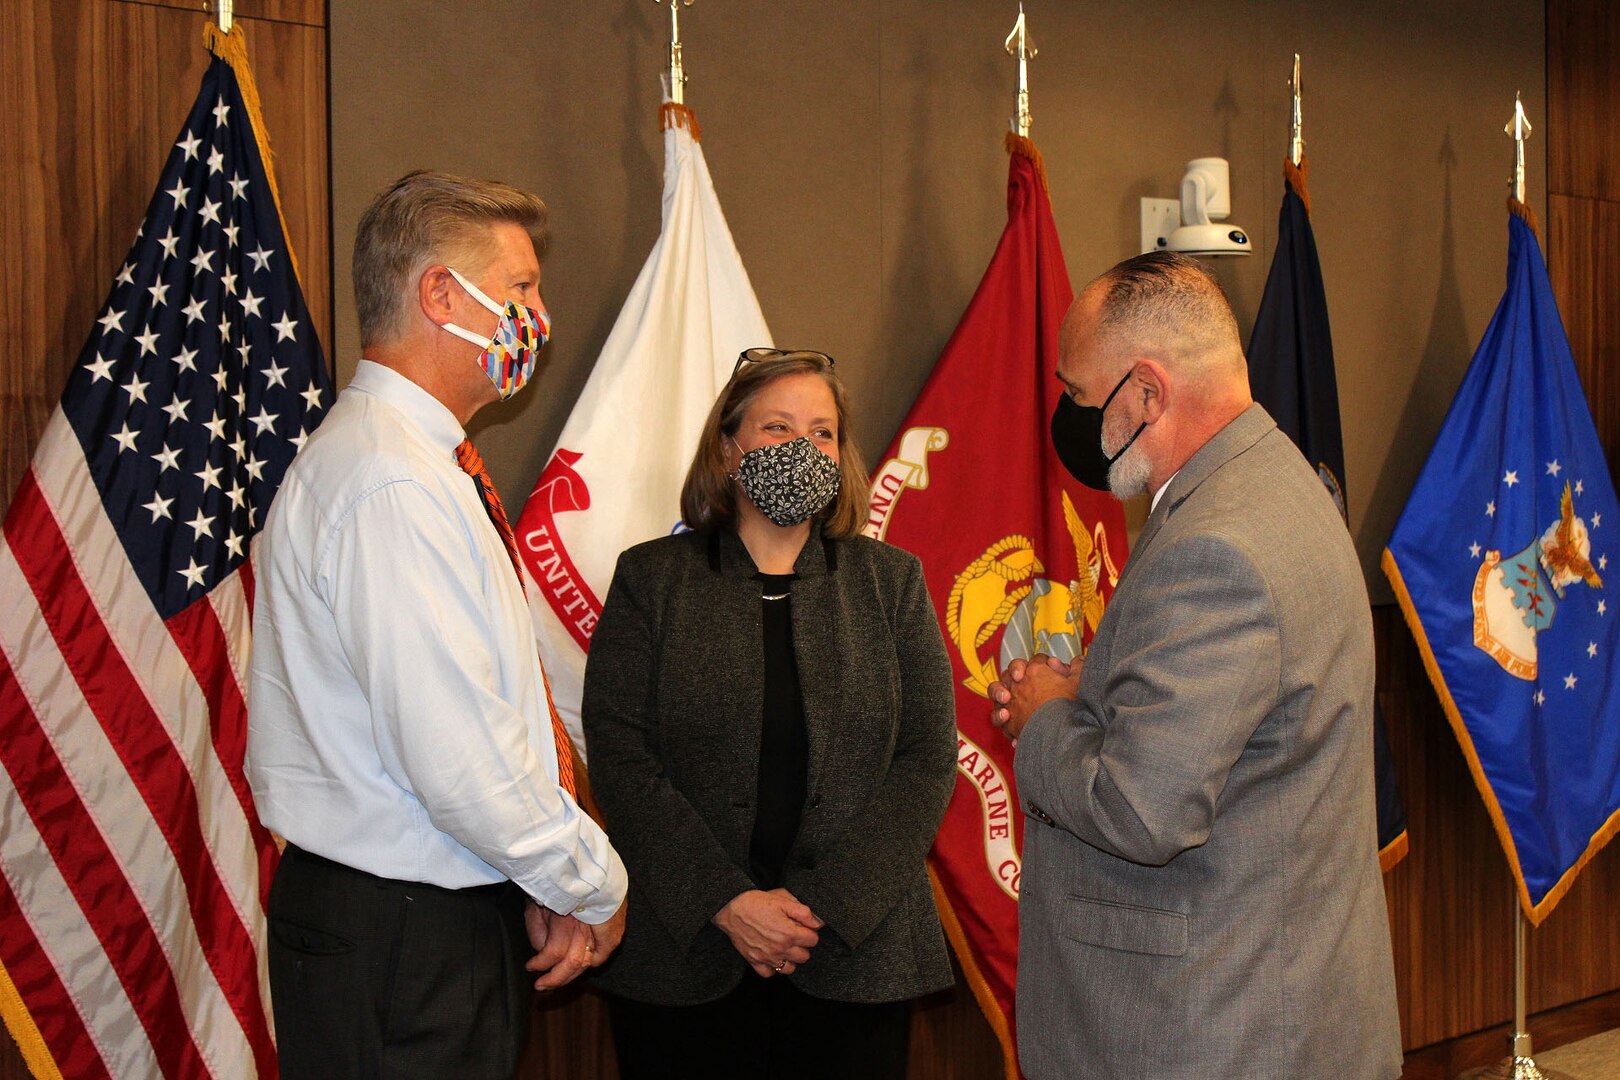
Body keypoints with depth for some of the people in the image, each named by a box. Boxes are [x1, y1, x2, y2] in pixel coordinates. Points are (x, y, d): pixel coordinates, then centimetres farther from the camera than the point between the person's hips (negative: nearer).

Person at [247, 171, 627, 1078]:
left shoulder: (432, 472, 13)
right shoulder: (394, 490, -21)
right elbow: (460, 762, -25)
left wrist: (548, 881, 4)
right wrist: (596, 885, -10)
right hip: (399, 943, -9)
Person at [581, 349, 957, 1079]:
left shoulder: (892, 582, 8)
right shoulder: (649, 579, 4)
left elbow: (928, 758, 1)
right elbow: (618, 755, -4)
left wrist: (826, 903, -10)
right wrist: (725, 901, -14)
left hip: (855, 951, 1)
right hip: (683, 952, -1)